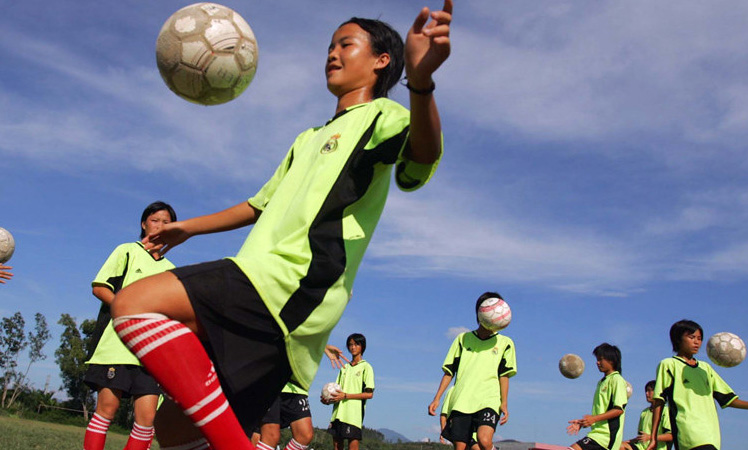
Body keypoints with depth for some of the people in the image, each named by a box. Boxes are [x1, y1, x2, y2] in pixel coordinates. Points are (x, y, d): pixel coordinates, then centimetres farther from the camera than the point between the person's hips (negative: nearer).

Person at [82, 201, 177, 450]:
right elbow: (99, 288, 2)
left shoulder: (170, 269, 21)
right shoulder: (127, 251, 10)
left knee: (147, 417, -7)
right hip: (117, 343, -3)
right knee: (107, 409, -8)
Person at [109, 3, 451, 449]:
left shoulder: (380, 115, 5)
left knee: (134, 304, -23)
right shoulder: (309, 138, 32)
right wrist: (190, 227, 40)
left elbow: (419, 159, -21)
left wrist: (420, 81, -41)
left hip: (296, 283, -9)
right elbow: (261, 206, 42)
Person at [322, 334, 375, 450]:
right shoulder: (344, 367, 20)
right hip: (338, 413, 6)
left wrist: (345, 396, -14)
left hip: (354, 414, -6)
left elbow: (369, 394, -7)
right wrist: (329, 400, -3)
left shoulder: (366, 367, 1)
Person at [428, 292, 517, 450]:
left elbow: (504, 376, 7)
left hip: (489, 400, -2)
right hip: (461, 401, 2)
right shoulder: (463, 339, 15)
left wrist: (504, 403, -4)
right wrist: (436, 399, 8)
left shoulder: (505, 343, 13)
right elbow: (449, 372, 14)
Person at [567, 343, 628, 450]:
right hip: (599, 432, 9)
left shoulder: (616, 380, -6)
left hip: (606, 434, -9)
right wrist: (582, 422, 11)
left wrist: (594, 418, -22)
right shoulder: (602, 382, 22)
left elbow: (619, 409, -15)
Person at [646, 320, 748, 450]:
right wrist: (653, 437, -1)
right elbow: (659, 402, 5)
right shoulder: (668, 364, 10)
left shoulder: (705, 368, 28)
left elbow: (726, 398, 25)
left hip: (711, 432, 6)